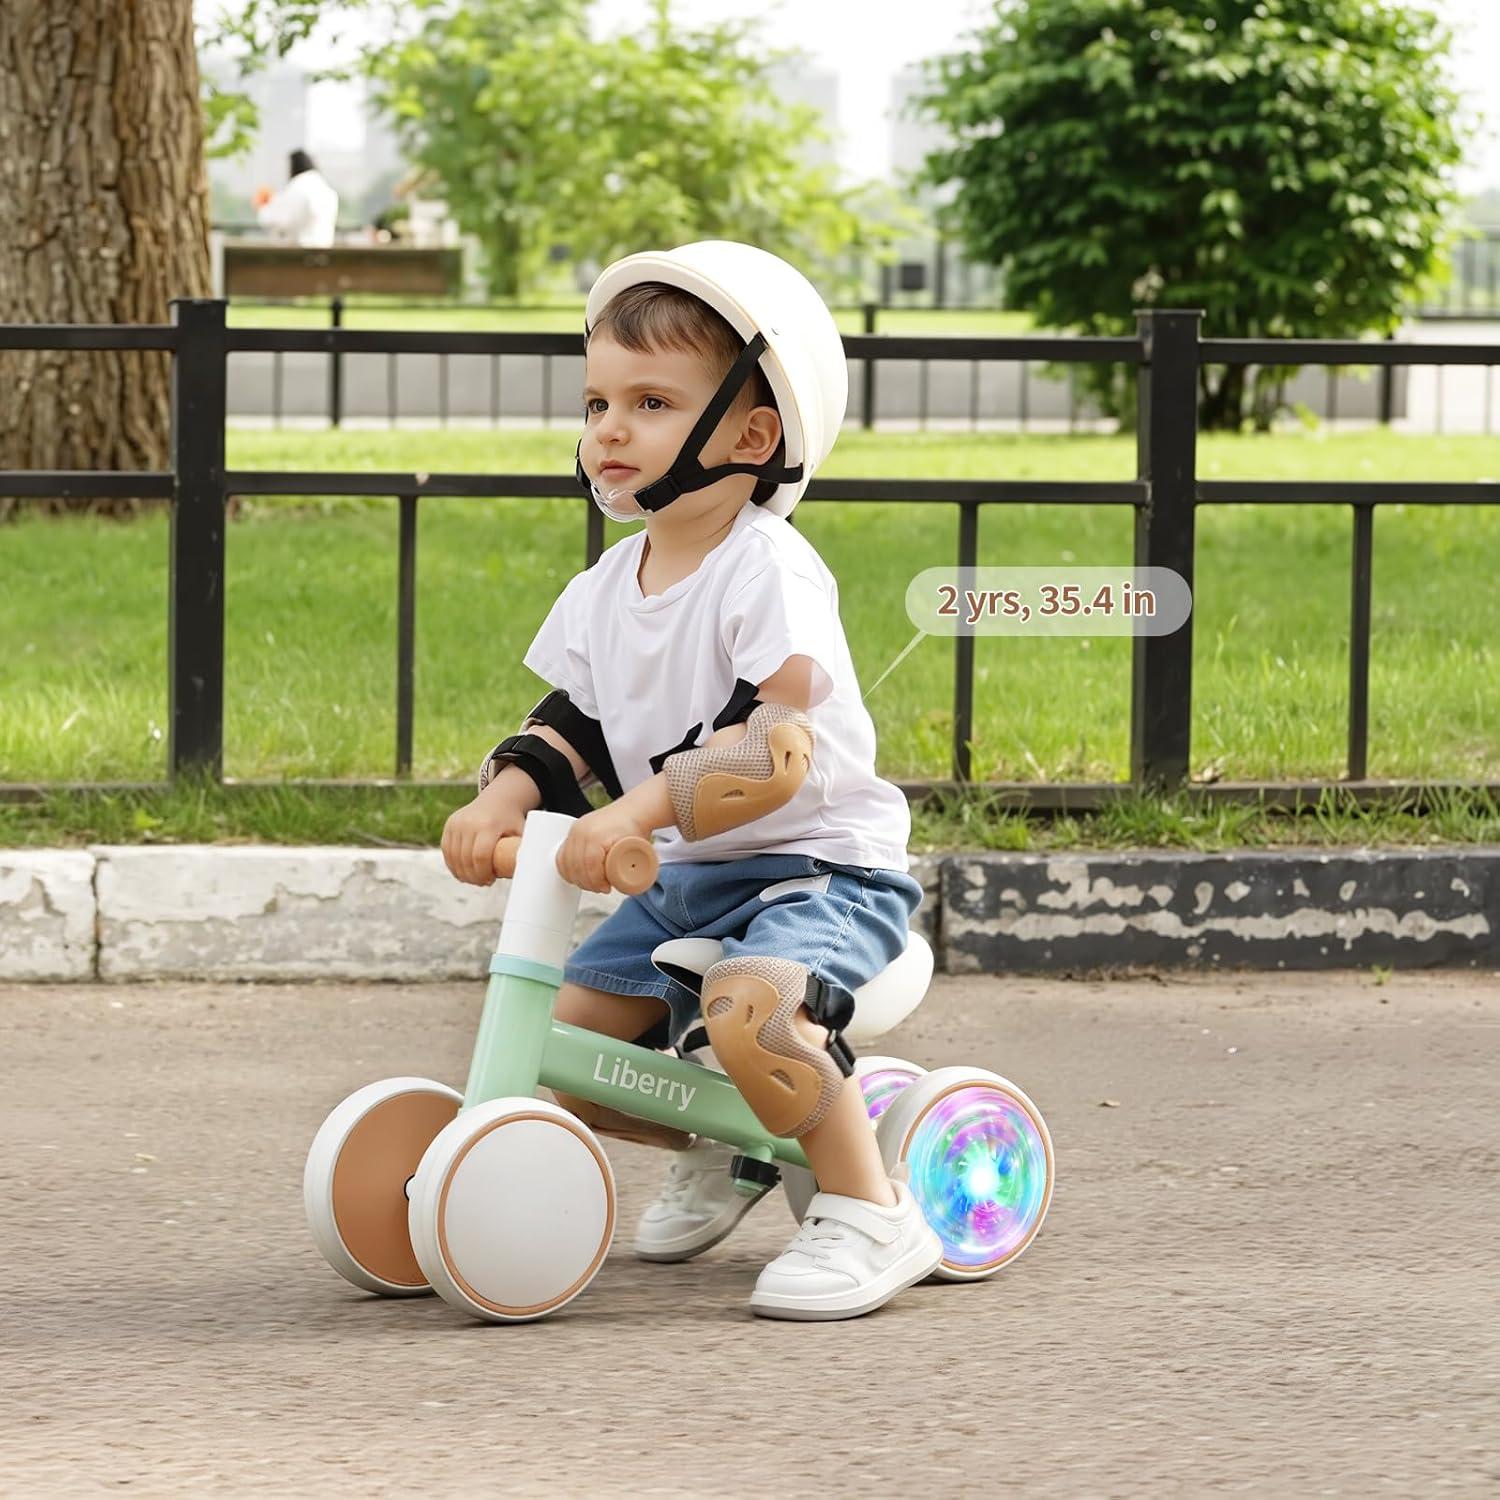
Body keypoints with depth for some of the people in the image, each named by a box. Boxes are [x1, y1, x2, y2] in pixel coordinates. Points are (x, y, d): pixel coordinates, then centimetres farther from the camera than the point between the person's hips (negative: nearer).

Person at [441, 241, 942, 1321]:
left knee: (748, 1009, -36)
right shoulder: (610, 586, 6)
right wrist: (506, 796, -8)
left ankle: (874, 1217, -20)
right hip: (686, 875, 8)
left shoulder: (769, 573, -19)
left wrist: (641, 808, -39)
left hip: (819, 864, -8)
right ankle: (718, 1152, 29)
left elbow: (774, 750, -30)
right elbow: (573, 724, 12)